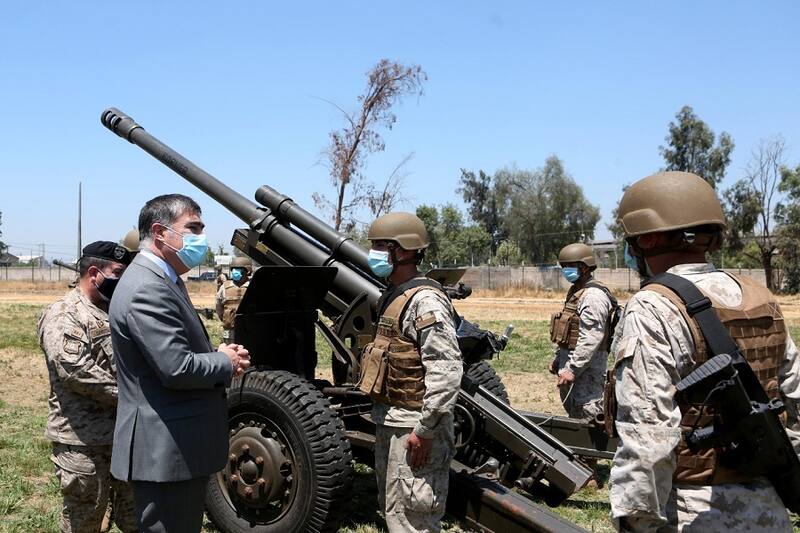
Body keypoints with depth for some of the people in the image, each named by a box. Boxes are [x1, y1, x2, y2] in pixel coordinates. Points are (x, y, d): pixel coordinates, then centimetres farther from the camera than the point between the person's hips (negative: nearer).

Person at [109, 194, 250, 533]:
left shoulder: (165, 281, 13)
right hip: (165, 453, -11)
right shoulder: (146, 289, -21)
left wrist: (222, 355, 3)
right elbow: (176, 368, -27)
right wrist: (226, 362, -9)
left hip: (182, 447, 11)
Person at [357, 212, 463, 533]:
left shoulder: (425, 301, -19)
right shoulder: (393, 297, 12)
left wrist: (425, 430, -24)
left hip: (413, 426, -10)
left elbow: (447, 371, -26)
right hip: (389, 421, 10)